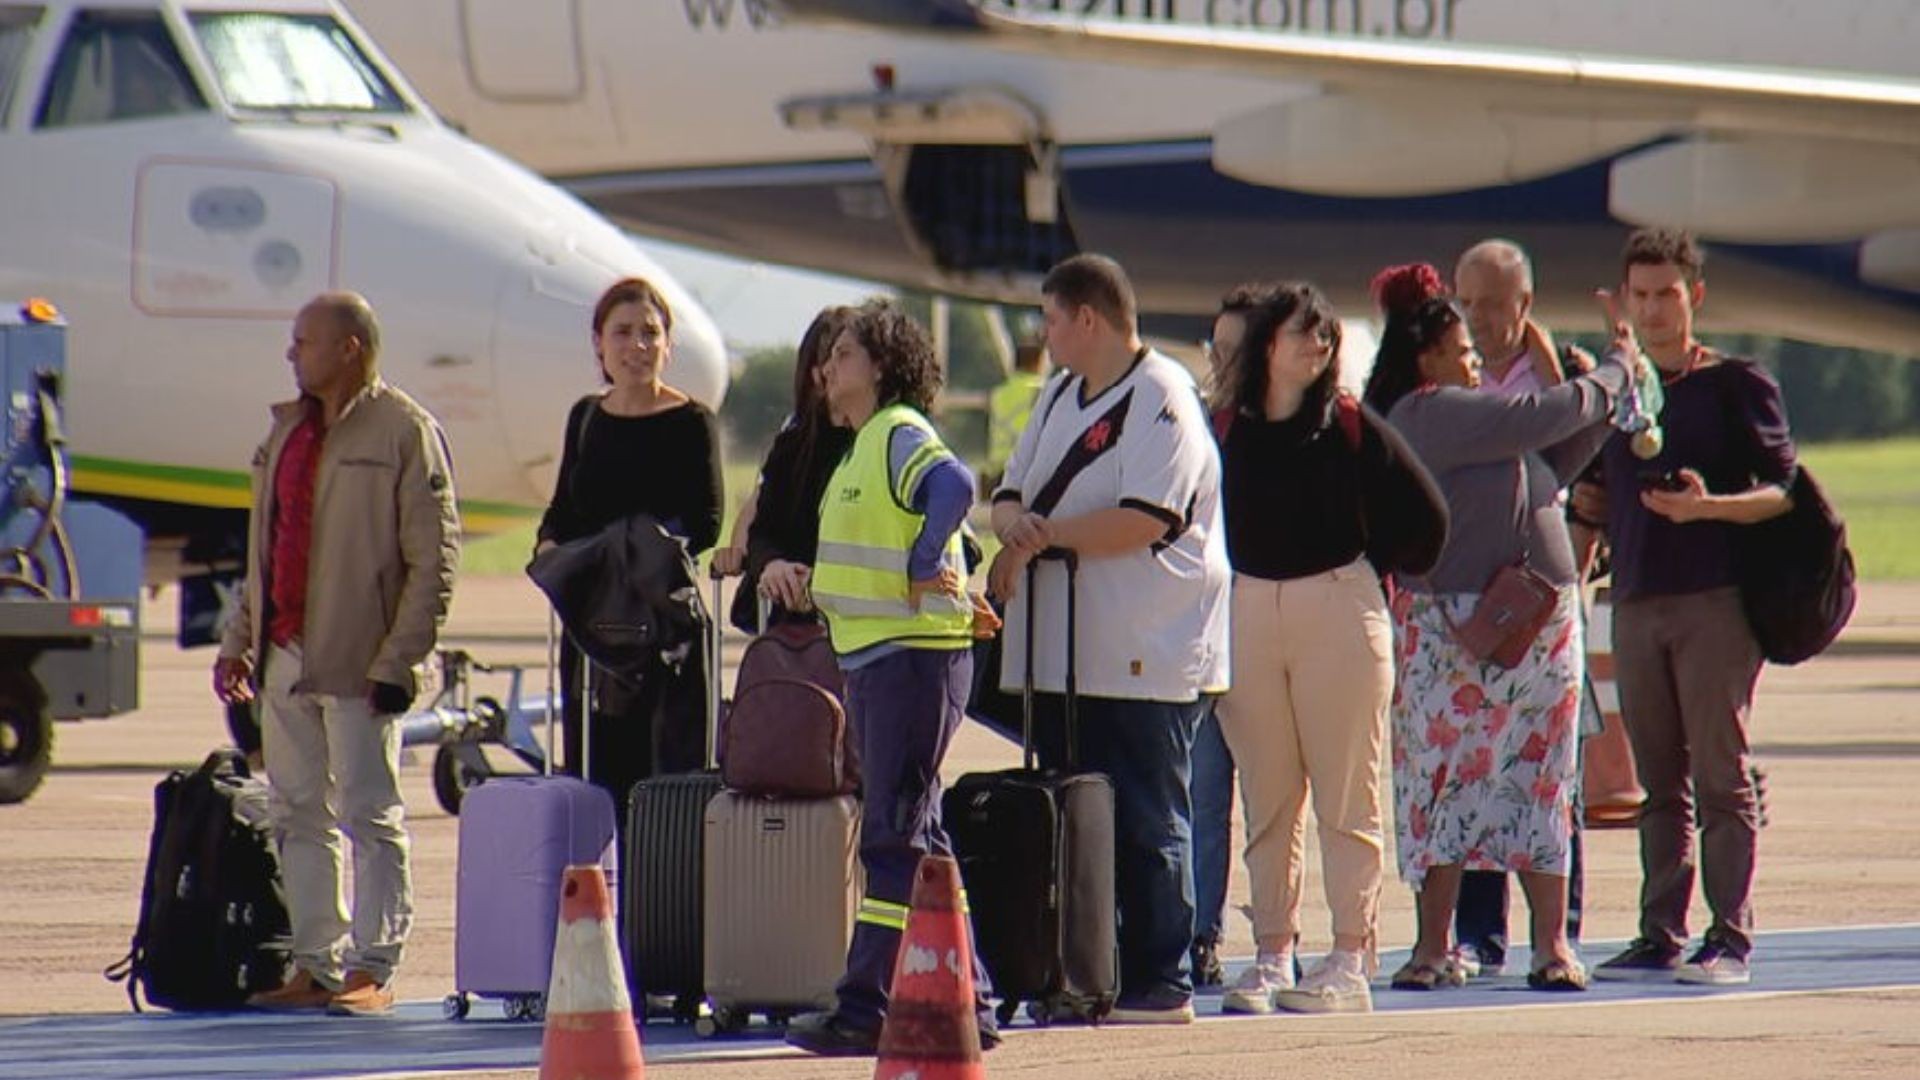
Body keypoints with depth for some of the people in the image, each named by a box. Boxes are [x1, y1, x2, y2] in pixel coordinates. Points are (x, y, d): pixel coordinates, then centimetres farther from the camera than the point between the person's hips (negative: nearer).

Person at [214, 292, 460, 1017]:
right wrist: (239, 640, 16)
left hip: (357, 661, -8)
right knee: (298, 815, 8)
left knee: (369, 815, -4)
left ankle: (372, 971, -2)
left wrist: (398, 659, -16)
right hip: (285, 657, 8)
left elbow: (434, 559, -11)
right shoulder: (288, 429, 17)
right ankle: (316, 968, 13)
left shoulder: (405, 433, -7)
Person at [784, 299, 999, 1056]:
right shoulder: (862, 445, 19)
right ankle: (966, 1003, 14)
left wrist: (923, 567, -22)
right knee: (918, 837, 11)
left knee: (895, 837, -10)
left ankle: (866, 1008, -11)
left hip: (915, 656, -11)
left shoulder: (903, 437, -12)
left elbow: (953, 488, -31)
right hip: (871, 656, 11)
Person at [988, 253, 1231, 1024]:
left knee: (1148, 826, -4)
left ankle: (1160, 987, -1)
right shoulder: (1061, 398, 19)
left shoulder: (1161, 398, -10)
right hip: (1063, 656, 9)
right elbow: (1011, 496, 17)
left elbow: (1145, 520, -20)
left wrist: (1040, 539, -13)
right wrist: (1017, 525, -7)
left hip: (1144, 657, -9)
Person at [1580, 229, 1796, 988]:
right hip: (1635, 603, 6)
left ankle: (1729, 938, -7)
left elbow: (1783, 491, -6)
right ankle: (1660, 937, 9)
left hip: (1716, 601, -6)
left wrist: (1706, 506, -21)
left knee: (1720, 776, -7)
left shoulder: (1736, 385, -1)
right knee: (1659, 783, 7)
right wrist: (1581, 501, 0)